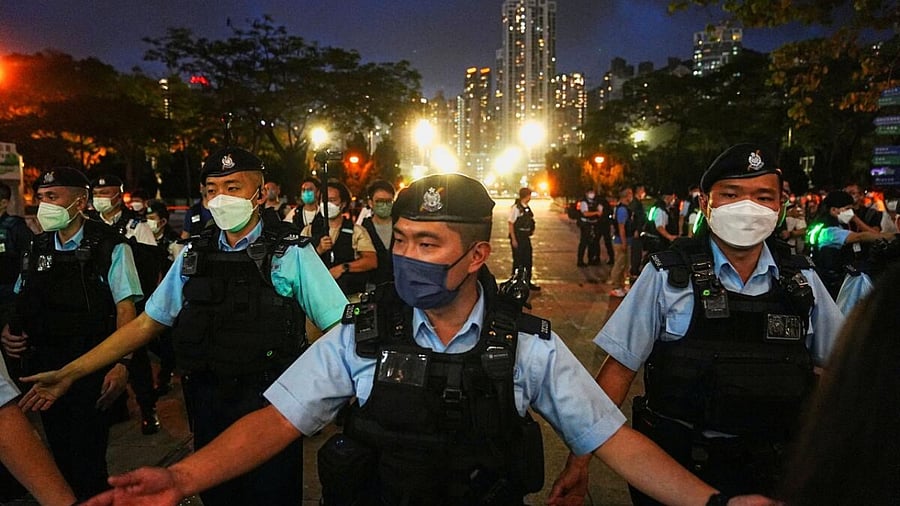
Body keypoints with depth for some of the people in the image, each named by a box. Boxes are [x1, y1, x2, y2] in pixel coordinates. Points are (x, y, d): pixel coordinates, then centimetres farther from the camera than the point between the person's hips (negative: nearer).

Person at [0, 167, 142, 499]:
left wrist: (121, 363, -20)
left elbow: (126, 308, -12)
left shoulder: (110, 248, -9)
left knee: (87, 453, 0)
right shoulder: (37, 249, 8)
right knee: (58, 450, 17)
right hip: (43, 368, 6)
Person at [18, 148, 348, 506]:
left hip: (269, 404, -4)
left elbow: (341, 326, -10)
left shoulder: (290, 252, -8)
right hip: (208, 403, 4)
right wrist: (69, 373, 8)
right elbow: (146, 324, 10)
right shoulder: (195, 255, 5)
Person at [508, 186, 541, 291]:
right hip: (517, 238, -8)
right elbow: (510, 223, -15)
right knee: (518, 262, 2)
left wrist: (531, 229, 5)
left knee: (528, 261, 14)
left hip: (526, 238, 8)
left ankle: (527, 282, 27)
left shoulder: (527, 208, 8)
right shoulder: (515, 208, -15)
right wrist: (513, 239, -17)